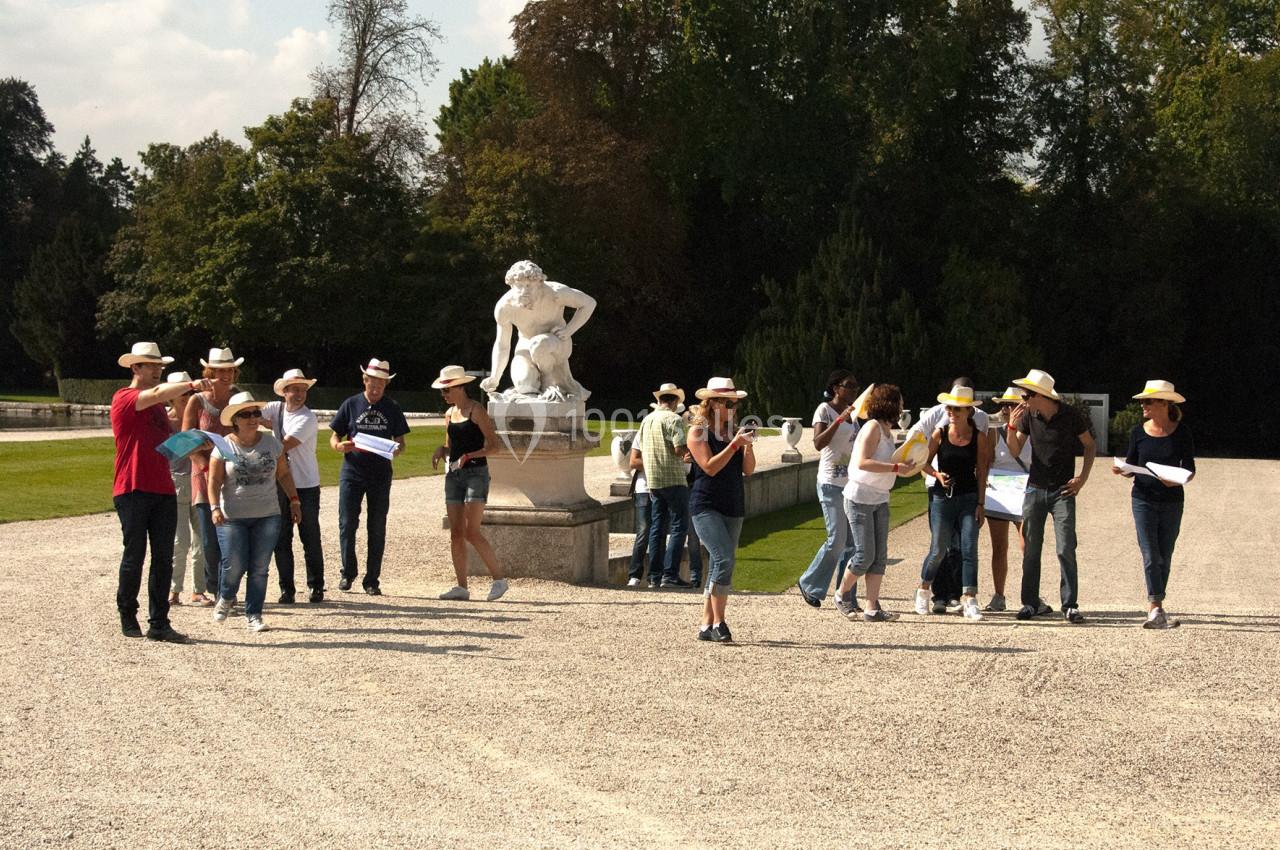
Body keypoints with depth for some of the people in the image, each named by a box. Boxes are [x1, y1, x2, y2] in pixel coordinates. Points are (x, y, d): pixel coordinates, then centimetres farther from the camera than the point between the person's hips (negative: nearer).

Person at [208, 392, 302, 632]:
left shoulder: (271, 442, 6)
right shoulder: (224, 447, -3)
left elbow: (283, 474, 14)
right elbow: (214, 481, -4)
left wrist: (294, 500, 9)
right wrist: (215, 508, -16)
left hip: (267, 515, 2)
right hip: (232, 517, -2)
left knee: (259, 568, 0)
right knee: (234, 565, -5)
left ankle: (253, 614, 10)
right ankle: (225, 598, 26)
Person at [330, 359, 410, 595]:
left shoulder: (392, 409, 7)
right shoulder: (351, 405, 4)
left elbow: (400, 440, 10)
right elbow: (334, 437, 6)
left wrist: (397, 450, -14)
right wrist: (341, 446, -18)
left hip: (380, 475, 1)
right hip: (352, 472, -1)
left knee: (377, 529, 2)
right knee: (347, 523, -5)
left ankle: (372, 580, 9)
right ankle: (348, 572, 13)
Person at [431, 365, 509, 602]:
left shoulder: (476, 410, -8)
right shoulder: (449, 413, 13)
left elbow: (493, 444, -11)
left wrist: (469, 456, -22)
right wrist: (441, 451, 1)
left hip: (476, 473, -7)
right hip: (454, 474, 7)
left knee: (472, 532, -14)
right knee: (455, 533, 3)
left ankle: (499, 578, -4)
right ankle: (461, 586, 7)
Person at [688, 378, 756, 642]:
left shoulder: (732, 432, 12)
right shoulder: (698, 431, -4)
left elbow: (748, 470, 7)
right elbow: (710, 467, -14)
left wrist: (748, 446, -9)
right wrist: (735, 444, -17)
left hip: (733, 507, 7)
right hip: (706, 505, -6)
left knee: (720, 566, 6)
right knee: (724, 558, -20)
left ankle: (706, 626, 12)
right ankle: (718, 622, -14)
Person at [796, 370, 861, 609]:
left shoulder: (852, 413, 14)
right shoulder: (825, 410, -7)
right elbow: (818, 443, -22)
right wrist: (839, 420, -27)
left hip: (852, 484, 7)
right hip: (831, 484, -7)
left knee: (851, 544, 5)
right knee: (837, 541, -9)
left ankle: (847, 599, 9)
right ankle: (809, 585, 10)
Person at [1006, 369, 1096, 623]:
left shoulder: (1071, 416, -7)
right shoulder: (1028, 416, 0)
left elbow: (1090, 446, 5)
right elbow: (1015, 451, 4)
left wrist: (1083, 478, -4)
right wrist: (1012, 426, -12)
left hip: (1062, 491, -3)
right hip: (1035, 489, 3)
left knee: (1066, 550, -8)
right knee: (1031, 550, 5)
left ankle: (1070, 605, -3)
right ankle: (1031, 602, 13)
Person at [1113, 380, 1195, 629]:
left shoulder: (1181, 432, -3)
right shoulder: (1138, 432, 2)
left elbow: (1190, 469, -1)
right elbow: (1131, 468, 7)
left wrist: (1177, 480, -21)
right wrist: (1120, 470, -15)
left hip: (1172, 500, 0)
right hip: (1144, 499, 0)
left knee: (1164, 557, 7)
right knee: (1150, 555, -10)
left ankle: (1154, 608, 19)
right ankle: (1157, 609, -13)